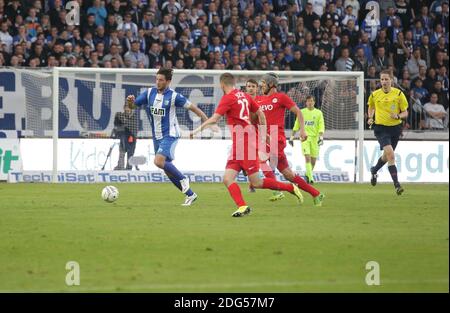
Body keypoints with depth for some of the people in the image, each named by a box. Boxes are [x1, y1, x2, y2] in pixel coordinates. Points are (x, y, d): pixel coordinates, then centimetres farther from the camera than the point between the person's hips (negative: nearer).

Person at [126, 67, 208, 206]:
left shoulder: (173, 96, -13)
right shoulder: (149, 93, 1)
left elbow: (192, 107, -8)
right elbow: (133, 105, 4)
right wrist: (130, 101, -21)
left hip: (170, 135, -7)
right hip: (157, 136, 7)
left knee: (159, 161, -26)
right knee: (168, 169, 10)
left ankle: (183, 179, -4)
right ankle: (190, 194, 22)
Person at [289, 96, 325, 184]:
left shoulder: (318, 113, 6)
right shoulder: (302, 112, 7)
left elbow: (321, 126, 0)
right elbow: (296, 125, 11)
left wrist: (321, 137, -14)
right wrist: (292, 137, 9)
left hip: (314, 137, 1)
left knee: (313, 159, 4)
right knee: (307, 157, -17)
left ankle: (308, 175, 25)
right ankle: (310, 177, -20)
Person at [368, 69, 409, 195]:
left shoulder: (398, 94, -3)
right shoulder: (374, 95, 1)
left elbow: (405, 113, 1)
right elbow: (371, 108, 22)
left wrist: (398, 116, -19)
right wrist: (370, 118, 3)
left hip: (395, 127, 2)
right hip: (381, 127, -2)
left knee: (386, 156, 17)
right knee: (390, 154, -20)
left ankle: (374, 170, 50)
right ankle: (396, 184, -20)